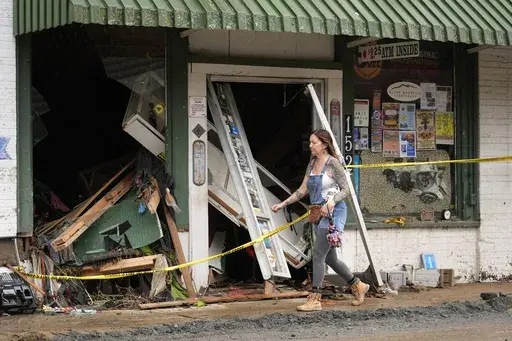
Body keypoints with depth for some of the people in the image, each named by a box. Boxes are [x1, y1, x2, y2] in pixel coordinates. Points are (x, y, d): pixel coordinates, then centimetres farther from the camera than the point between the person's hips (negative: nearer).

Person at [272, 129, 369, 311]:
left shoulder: (333, 163, -10)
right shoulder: (312, 163, 11)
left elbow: (345, 189, -10)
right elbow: (302, 190, 16)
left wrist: (331, 202, -25)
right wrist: (283, 204, 11)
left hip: (333, 213, -8)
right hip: (318, 214, 8)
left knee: (318, 254, -12)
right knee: (330, 257, 13)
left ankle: (314, 299, -10)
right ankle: (358, 286, 29)